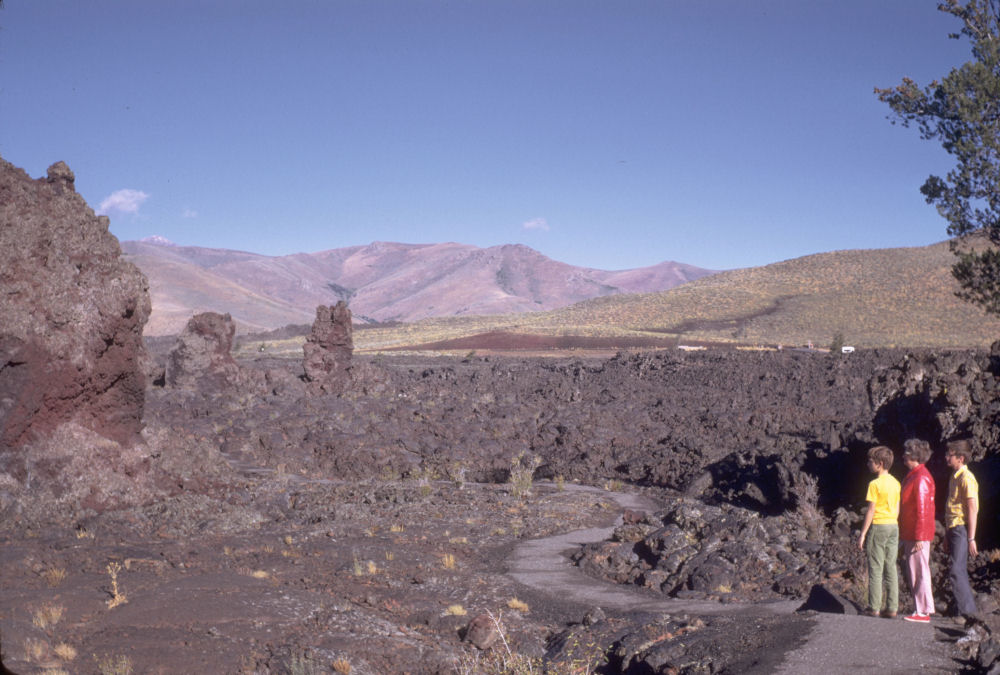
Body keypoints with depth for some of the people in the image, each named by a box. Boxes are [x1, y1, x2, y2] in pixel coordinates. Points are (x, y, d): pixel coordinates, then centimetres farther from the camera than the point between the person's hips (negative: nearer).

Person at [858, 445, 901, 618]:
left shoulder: (875, 484, -13)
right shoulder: (895, 483, 9)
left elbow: (871, 510, -14)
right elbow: (897, 509, 11)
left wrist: (862, 534, -10)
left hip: (878, 526, -7)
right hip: (893, 526, 7)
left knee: (875, 569, -2)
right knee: (891, 568, 8)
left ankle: (874, 608, 0)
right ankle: (892, 608, 8)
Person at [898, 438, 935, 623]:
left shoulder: (921, 478, -16)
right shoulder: (913, 476, 15)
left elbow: (922, 509, -20)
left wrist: (919, 537, -21)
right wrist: (906, 536, 22)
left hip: (918, 535, -10)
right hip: (910, 533, 10)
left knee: (919, 572, -5)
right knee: (913, 572, 13)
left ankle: (923, 612, -1)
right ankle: (921, 609, 19)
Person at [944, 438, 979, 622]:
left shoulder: (967, 478, -13)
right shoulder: (954, 477, 16)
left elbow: (973, 509, -17)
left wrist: (971, 538, -20)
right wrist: (948, 535, 22)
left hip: (962, 529, -10)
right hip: (954, 529, 10)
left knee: (956, 570, -13)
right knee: (959, 571, 11)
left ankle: (966, 610, -10)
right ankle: (965, 609, 17)